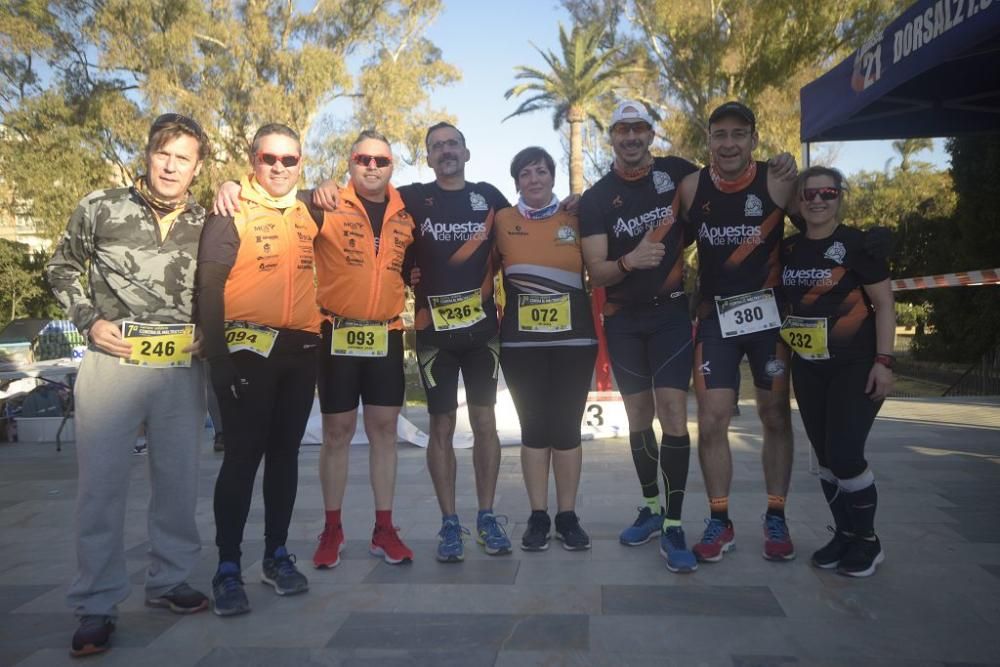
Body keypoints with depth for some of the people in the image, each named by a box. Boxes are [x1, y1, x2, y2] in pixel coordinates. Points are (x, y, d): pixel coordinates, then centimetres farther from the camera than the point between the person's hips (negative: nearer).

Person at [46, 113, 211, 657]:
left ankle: (168, 581, 28)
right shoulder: (101, 208, 0)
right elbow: (61, 270, 10)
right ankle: (97, 606, 12)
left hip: (183, 369, 3)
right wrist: (89, 321, -3)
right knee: (102, 484, 0)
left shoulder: (206, 224, 6)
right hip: (112, 363, -2)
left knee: (178, 481, 10)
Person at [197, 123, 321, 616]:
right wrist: (218, 358, -13)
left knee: (285, 453, 10)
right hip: (248, 351, -5)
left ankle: (277, 555, 22)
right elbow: (209, 289, -7)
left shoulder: (308, 216, 13)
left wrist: (319, 339, 11)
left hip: (301, 352, 5)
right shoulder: (230, 215, -2)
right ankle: (228, 568, 6)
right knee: (243, 455, -4)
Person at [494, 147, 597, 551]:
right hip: (521, 343, 0)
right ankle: (538, 517, 14)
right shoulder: (502, 221, 4)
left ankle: (567, 516, 14)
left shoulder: (576, 219, 6)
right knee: (534, 428, 4)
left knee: (566, 427, 3)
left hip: (574, 339, 0)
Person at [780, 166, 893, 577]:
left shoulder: (857, 243, -7)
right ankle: (844, 533, 27)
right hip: (807, 369, 5)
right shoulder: (789, 249, 7)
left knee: (845, 455, -9)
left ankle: (868, 541, 13)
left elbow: (884, 304, -8)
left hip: (856, 365, -5)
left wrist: (883, 360, -15)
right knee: (824, 457, 10)